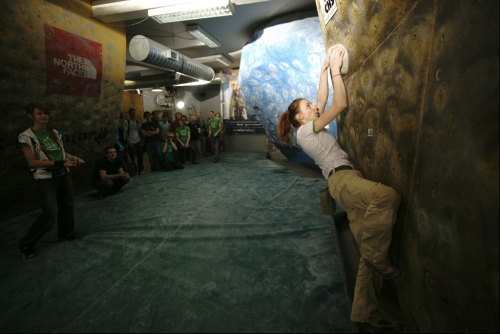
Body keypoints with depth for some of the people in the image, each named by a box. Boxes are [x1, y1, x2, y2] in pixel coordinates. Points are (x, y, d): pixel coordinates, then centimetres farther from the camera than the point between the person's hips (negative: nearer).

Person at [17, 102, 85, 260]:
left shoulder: (55, 133, 7)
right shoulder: (27, 136, -11)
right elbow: (32, 162, -16)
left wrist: (74, 158, -2)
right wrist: (59, 163, -23)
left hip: (63, 175, 6)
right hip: (46, 179, -6)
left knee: (67, 205, 13)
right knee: (50, 213, -10)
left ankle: (65, 234, 34)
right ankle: (26, 244, 11)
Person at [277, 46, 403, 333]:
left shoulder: (312, 129, 26)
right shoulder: (306, 129, 1)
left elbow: (324, 99, 30)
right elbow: (341, 104, -2)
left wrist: (324, 70, 33)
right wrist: (335, 68, 8)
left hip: (348, 180, 9)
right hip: (342, 178, -9)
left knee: (370, 253, 1)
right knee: (387, 195, -38)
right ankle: (378, 257, -18)